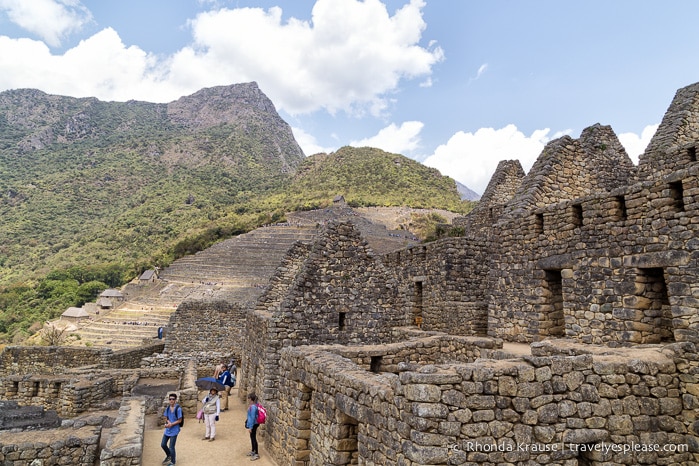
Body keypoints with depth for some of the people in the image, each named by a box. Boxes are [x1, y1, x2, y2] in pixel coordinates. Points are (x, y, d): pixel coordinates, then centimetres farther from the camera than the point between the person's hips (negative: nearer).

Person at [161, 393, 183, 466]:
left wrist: (171, 424, -22)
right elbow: (166, 418, 8)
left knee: (171, 447, 0)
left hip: (174, 430, -6)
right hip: (167, 430, 7)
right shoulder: (167, 408, 1)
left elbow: (180, 420, -14)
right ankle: (169, 456, 45)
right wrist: (168, 422, -13)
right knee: (163, 444, 17)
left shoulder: (178, 409, -17)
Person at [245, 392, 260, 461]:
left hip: (253, 425, -10)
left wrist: (250, 427, -21)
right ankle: (253, 451, 37)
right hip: (252, 424, 10)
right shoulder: (252, 405, 4)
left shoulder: (253, 407, -26)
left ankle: (256, 454, 10)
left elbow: (253, 417, -25)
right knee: (252, 437, 21)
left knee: (253, 438, 0)